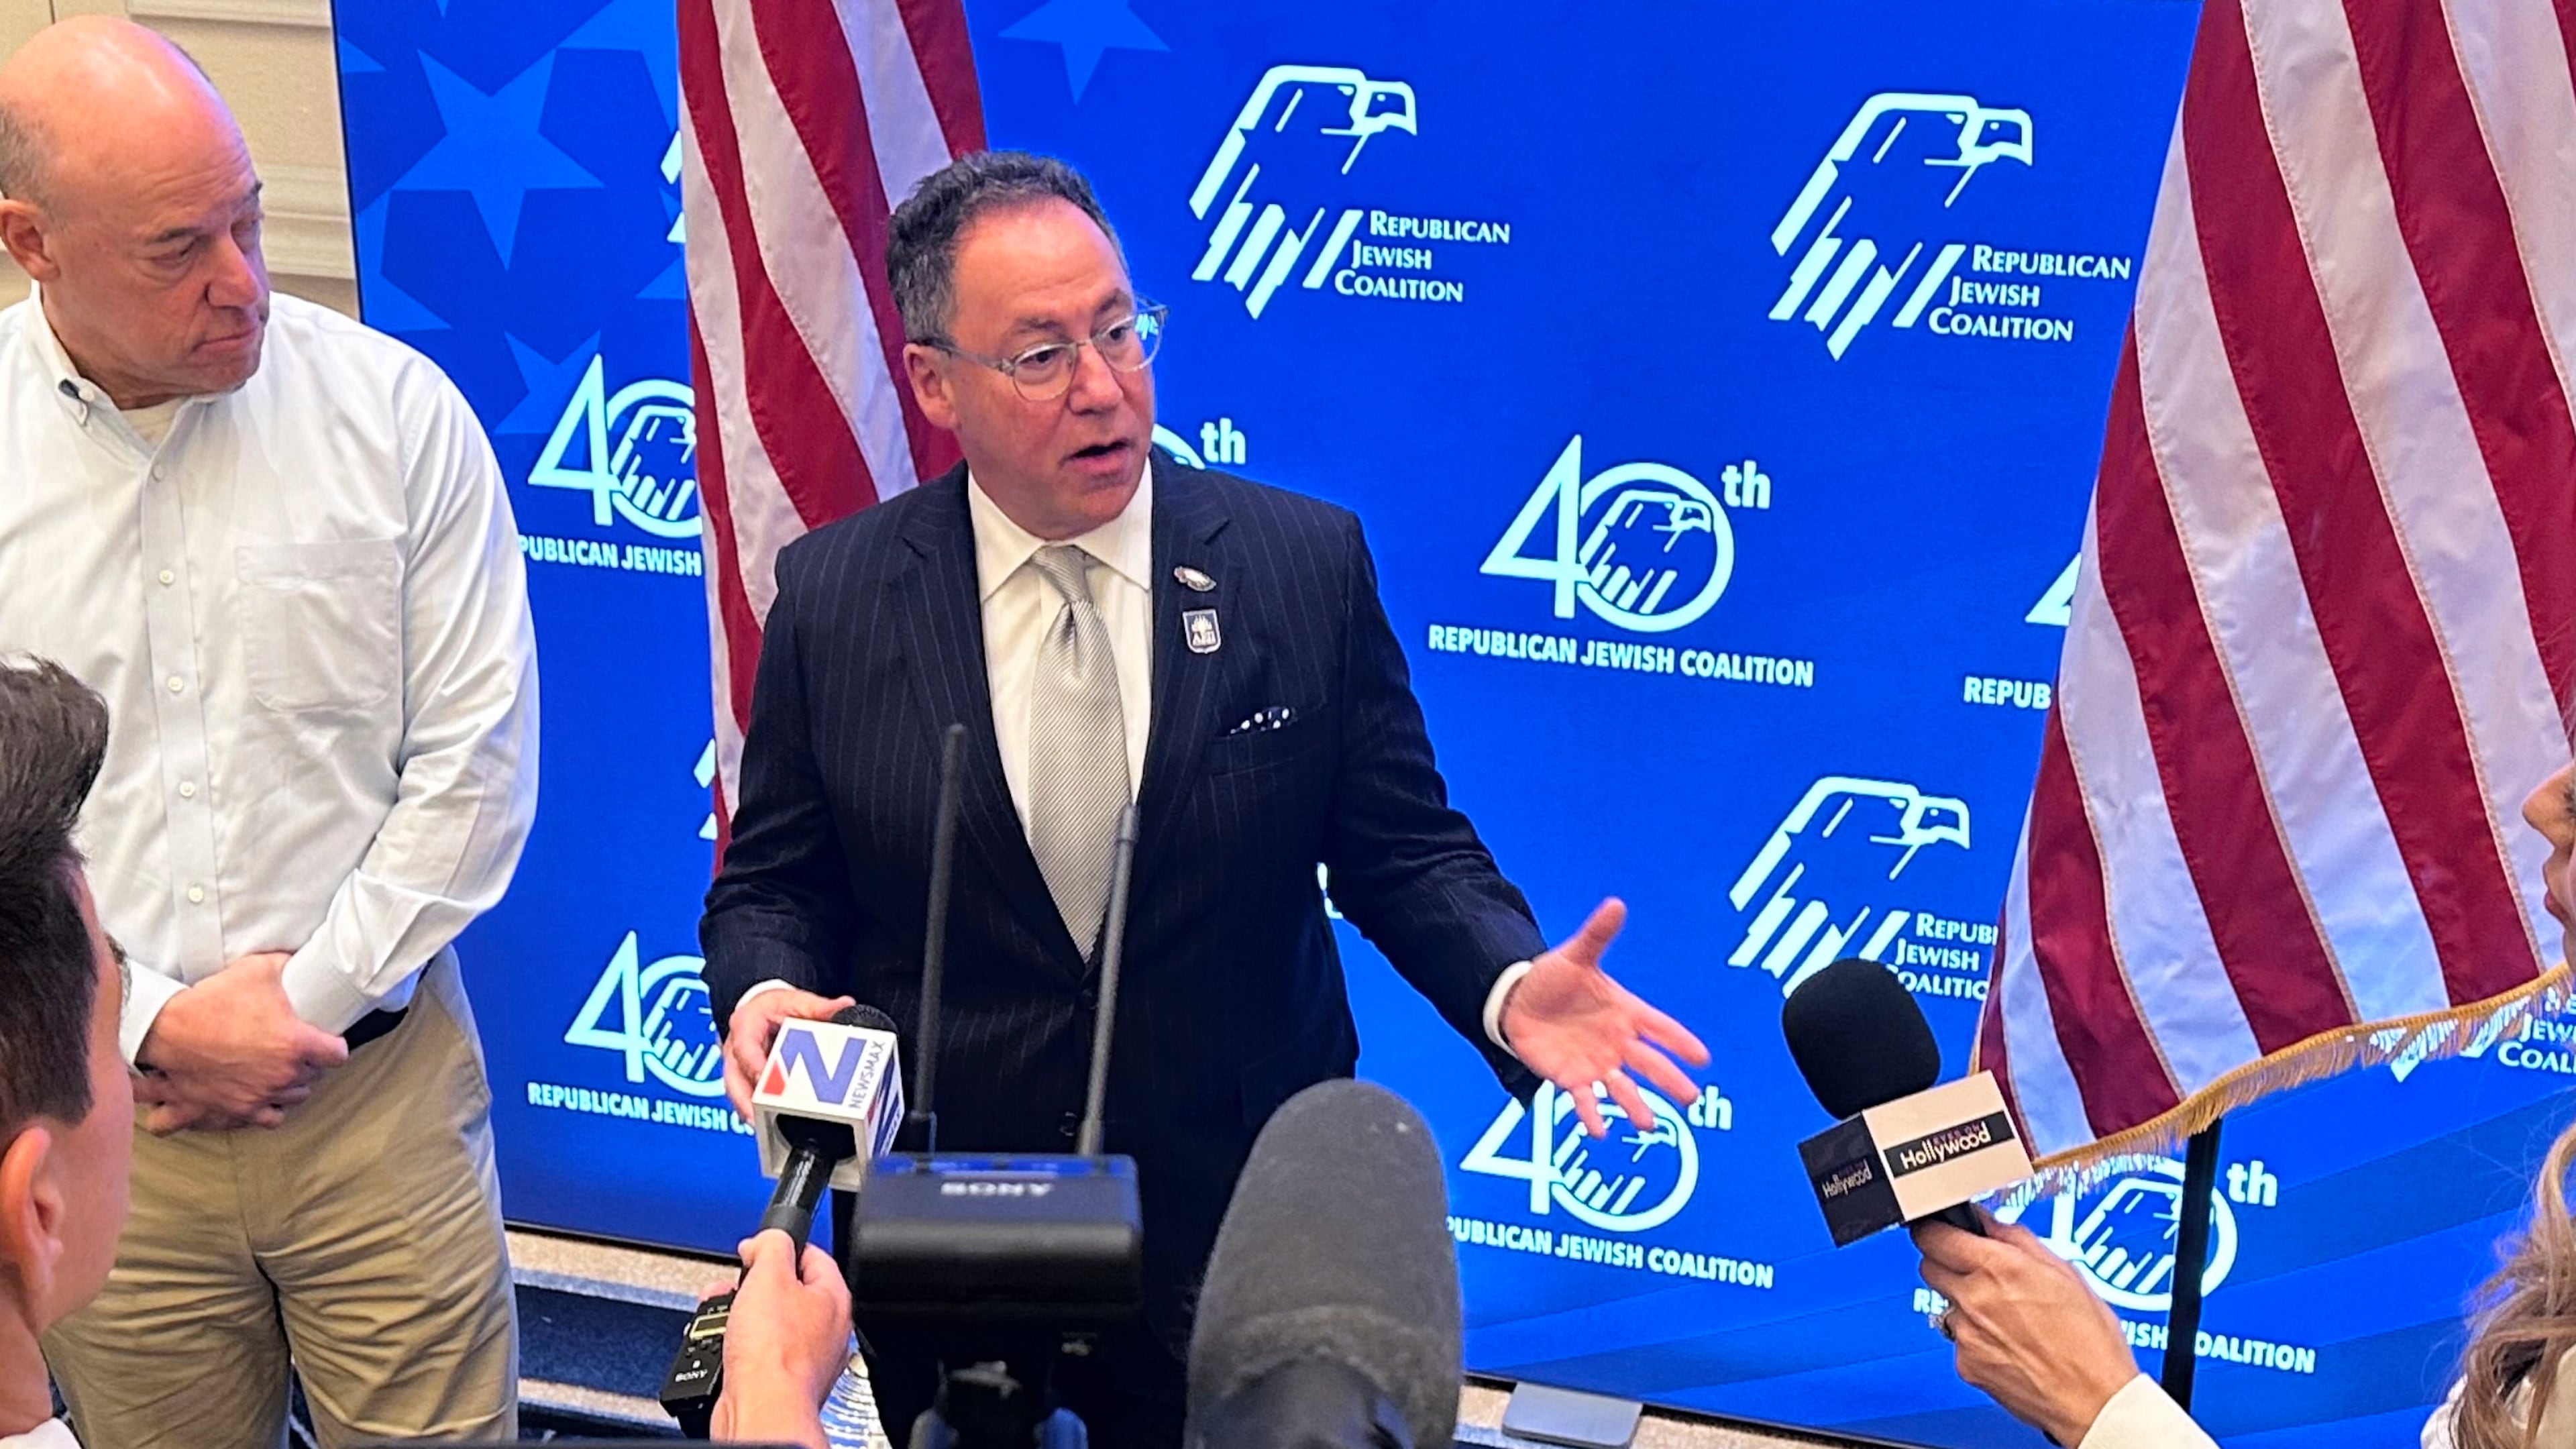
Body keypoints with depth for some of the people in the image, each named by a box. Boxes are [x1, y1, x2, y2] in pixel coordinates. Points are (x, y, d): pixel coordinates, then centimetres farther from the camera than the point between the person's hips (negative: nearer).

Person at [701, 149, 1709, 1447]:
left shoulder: (1306, 565, -7)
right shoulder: (833, 597, -5)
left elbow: (1405, 853, -2)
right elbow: (772, 887, 2)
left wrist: (1507, 985, -20)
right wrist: (763, 994, -19)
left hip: (1244, 1244, 0)